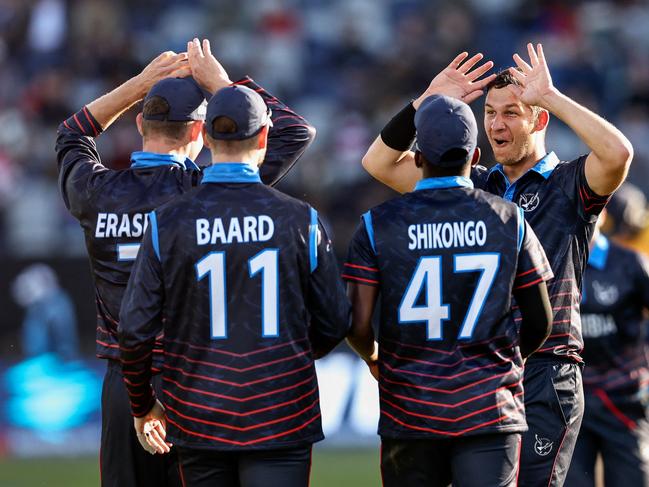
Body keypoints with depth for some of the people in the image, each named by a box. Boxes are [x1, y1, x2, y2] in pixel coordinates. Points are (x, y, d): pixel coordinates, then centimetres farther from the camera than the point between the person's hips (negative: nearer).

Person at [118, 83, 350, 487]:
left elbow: (135, 330, -3)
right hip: (282, 421, -1)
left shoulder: (168, 223, -4)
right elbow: (334, 322, 2)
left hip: (200, 420, 2)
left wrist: (143, 405, 12)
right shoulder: (300, 220, -5)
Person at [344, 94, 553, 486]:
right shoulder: (508, 219, 0)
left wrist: (372, 357, 18)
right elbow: (540, 323, 6)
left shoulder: (379, 224, -2)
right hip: (491, 410, 0)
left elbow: (358, 326, -5)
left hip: (410, 409, 1)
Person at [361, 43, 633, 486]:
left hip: (544, 376, -5)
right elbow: (380, 163, 14)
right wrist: (428, 101, 1)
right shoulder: (473, 186, 16)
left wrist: (552, 97, -14)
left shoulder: (569, 185, 1)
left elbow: (618, 153, -21)